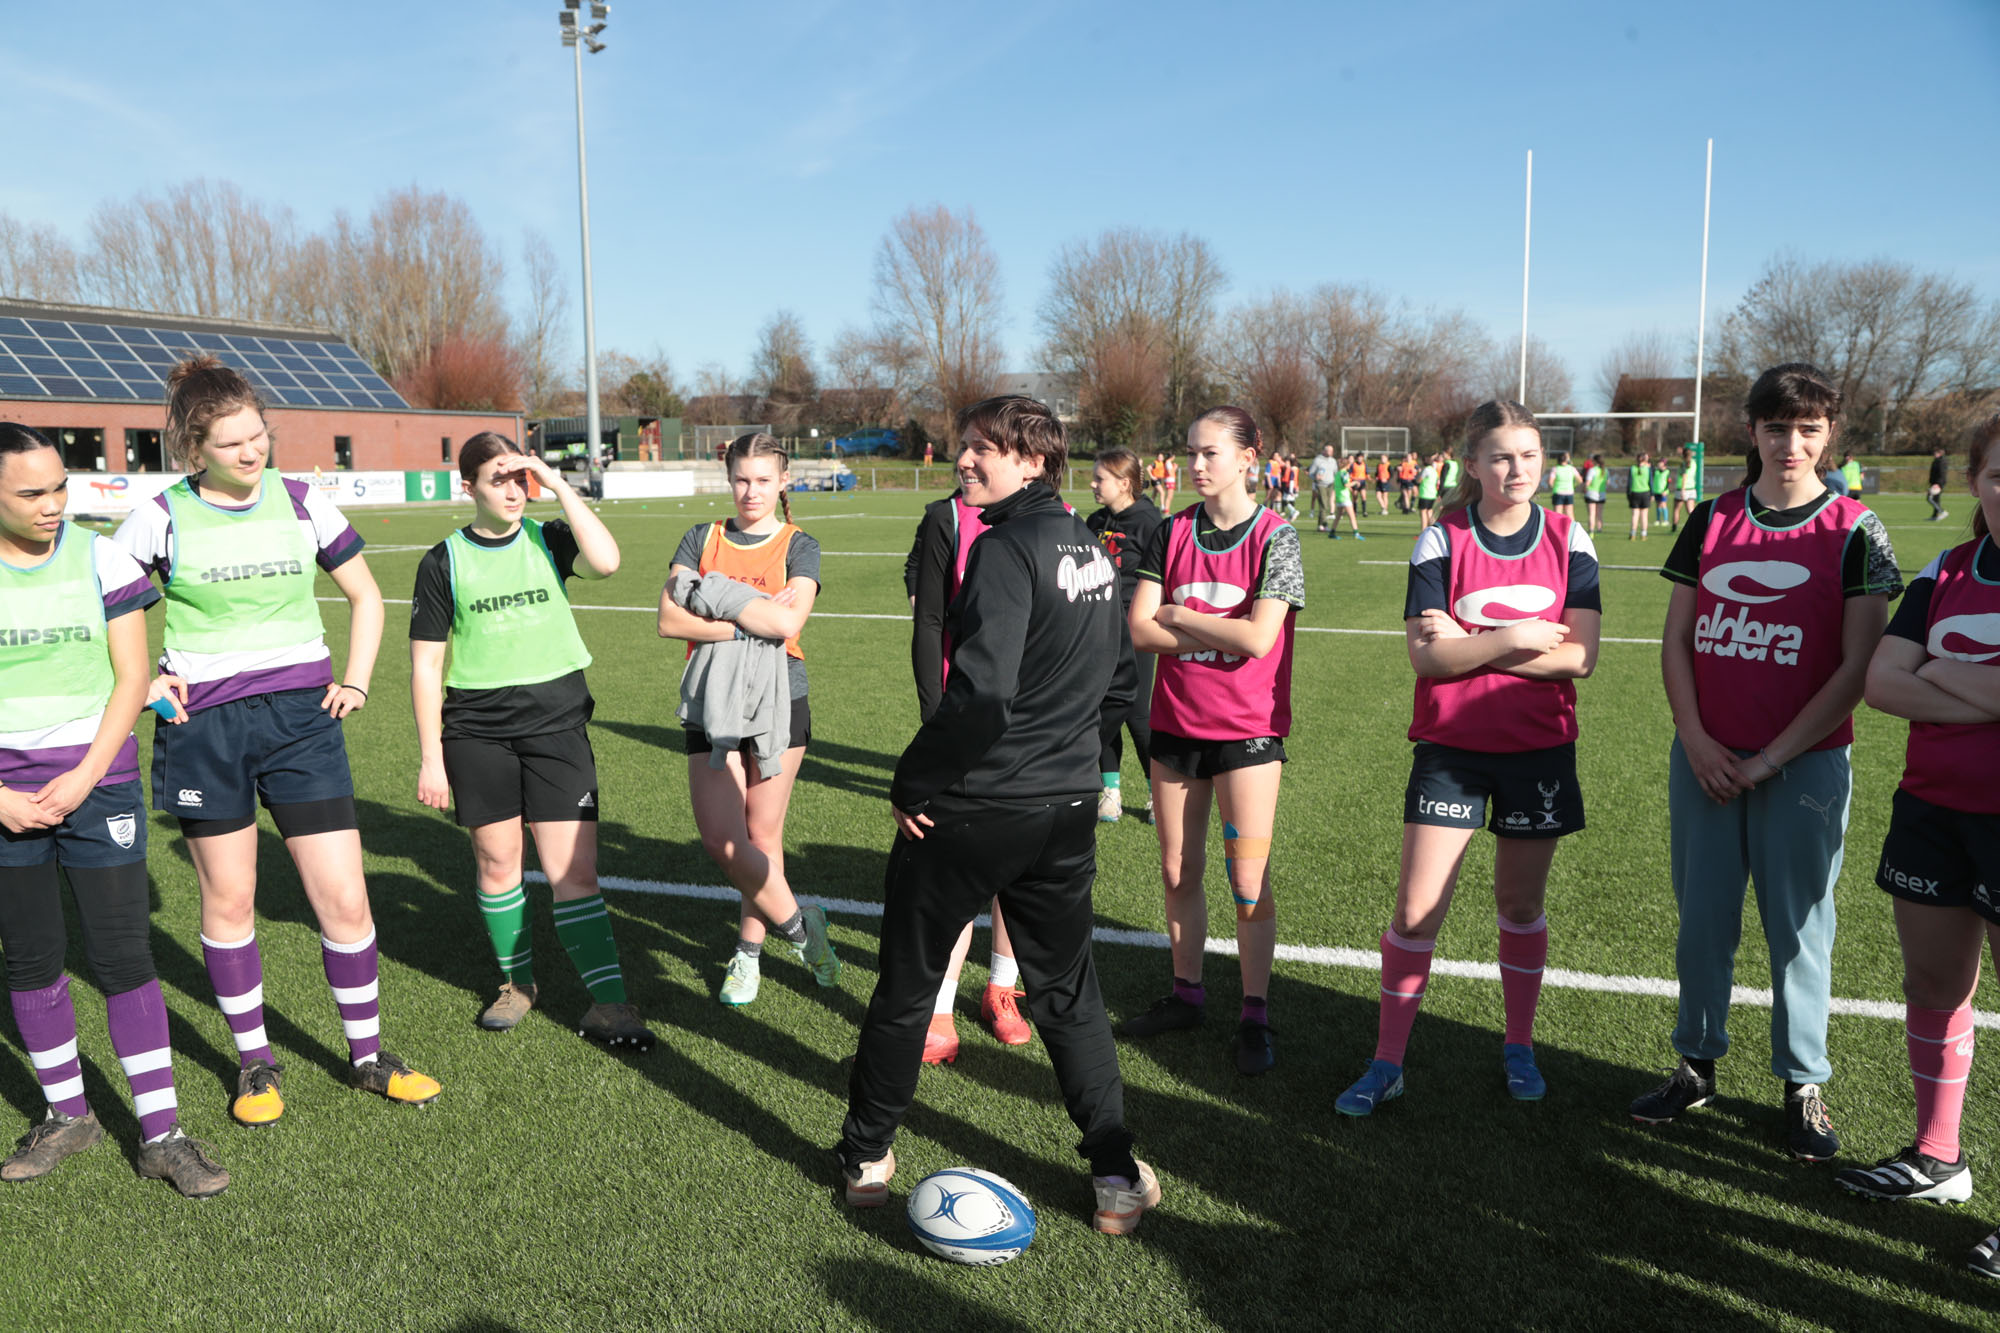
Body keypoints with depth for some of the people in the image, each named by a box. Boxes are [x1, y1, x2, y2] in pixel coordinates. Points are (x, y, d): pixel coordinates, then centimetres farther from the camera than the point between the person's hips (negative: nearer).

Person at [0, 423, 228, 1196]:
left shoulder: (100, 558, -3)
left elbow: (131, 680, -2)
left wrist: (84, 779, -10)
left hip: (99, 786, -1)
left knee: (124, 958, -2)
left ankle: (162, 1136, 6)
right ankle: (67, 1115, 29)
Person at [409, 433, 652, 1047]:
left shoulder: (548, 539, 4)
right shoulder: (444, 562, 3)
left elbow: (606, 561, -19)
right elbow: (426, 664, 4)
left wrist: (558, 483, -14)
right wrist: (430, 757, 1)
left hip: (557, 719, -1)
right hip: (477, 730, 1)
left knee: (573, 870, -5)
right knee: (496, 862, 8)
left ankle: (607, 1001, 1)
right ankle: (517, 981, 29)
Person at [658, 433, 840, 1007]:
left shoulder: (798, 546, 1)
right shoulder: (701, 539, 8)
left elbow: (788, 622, -17)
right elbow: (669, 621, -5)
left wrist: (713, 593, -13)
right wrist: (752, 620, -13)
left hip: (779, 703, -2)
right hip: (713, 705, 2)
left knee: (762, 836, 5)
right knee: (719, 840, -6)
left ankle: (749, 949, 26)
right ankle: (797, 922, 16)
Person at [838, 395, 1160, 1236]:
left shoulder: (1007, 549, -17)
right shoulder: (1092, 550, 8)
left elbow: (980, 689, -27)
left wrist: (912, 782, -17)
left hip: (969, 810, -6)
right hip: (1067, 806, 7)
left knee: (905, 987, 13)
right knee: (1069, 992, 18)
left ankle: (866, 1159, 29)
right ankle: (1117, 1177, 19)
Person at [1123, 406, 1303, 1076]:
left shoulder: (1276, 536, -7)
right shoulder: (1172, 532, 4)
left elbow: (1258, 638, -19)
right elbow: (1140, 630, -5)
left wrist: (1178, 615, -10)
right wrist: (1221, 631, -13)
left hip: (1248, 728, -4)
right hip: (1176, 724, 4)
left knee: (1249, 880, -1)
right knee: (1178, 871, 13)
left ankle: (1254, 1015, 15)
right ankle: (1186, 993, 30)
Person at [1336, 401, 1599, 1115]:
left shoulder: (1569, 540, 1)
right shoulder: (1440, 540, -4)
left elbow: (1579, 655, -9)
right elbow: (1426, 655, -13)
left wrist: (1471, 647, -14)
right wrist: (1517, 638, -17)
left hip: (1540, 748, 2)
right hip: (1451, 748, -1)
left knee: (1521, 903, 13)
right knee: (1416, 910, -3)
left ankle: (1519, 1046, 32)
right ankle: (1386, 1063, 10)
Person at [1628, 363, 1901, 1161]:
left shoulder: (1854, 533, -5)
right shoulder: (1711, 520, 4)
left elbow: (1857, 668, -8)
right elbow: (1676, 640, 5)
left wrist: (1771, 758, -12)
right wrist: (1695, 739, -6)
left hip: (1805, 762, -3)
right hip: (1704, 758, 3)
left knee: (1798, 928, 6)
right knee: (1702, 920, 10)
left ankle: (1803, 1086, 22)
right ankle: (1697, 1066, 25)